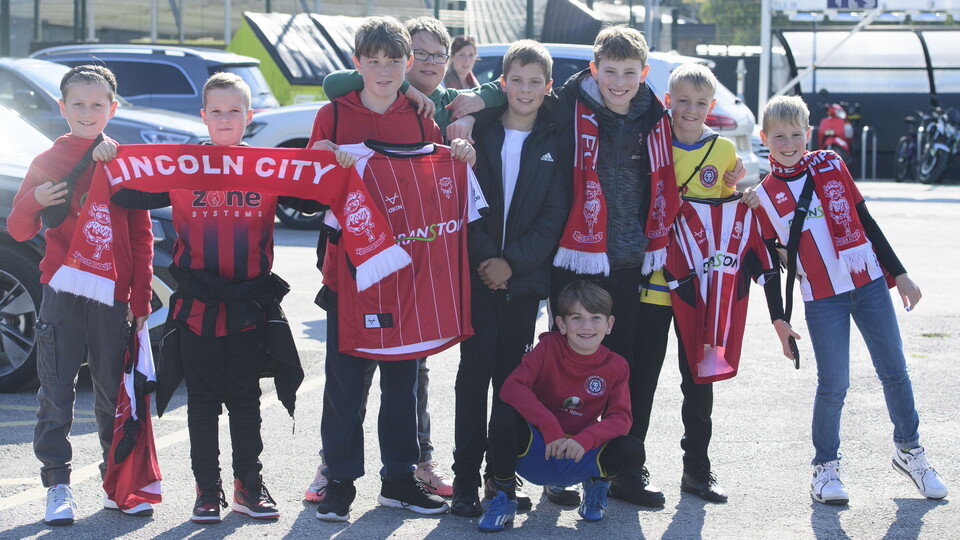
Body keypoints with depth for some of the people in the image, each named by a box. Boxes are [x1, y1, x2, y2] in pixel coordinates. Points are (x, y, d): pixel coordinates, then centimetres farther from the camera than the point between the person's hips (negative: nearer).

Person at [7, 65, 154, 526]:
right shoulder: (48, 162, 7)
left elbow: (141, 237, 9)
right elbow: (19, 231, 7)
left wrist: (141, 300, 3)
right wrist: (34, 202, -14)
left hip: (112, 298, 1)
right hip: (62, 295, -1)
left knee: (115, 393, 7)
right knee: (57, 392, -3)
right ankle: (58, 486, 1)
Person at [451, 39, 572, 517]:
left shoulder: (555, 146, 6)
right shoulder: (479, 134, 5)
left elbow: (554, 217, -1)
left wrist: (513, 262, -11)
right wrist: (484, 257, -12)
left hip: (525, 279, 1)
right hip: (478, 275, -1)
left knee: (513, 375, 4)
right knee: (474, 370, -4)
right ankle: (465, 478, -1)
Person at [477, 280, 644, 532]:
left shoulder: (616, 367, -4)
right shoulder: (549, 347, -10)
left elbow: (620, 417, -11)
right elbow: (512, 387, -23)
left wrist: (585, 440, -31)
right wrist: (550, 427, -33)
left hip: (579, 458, 1)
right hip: (535, 452, -1)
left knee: (631, 450, -25)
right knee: (504, 414, -31)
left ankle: (597, 482, 13)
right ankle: (505, 496, -7)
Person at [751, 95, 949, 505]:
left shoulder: (831, 167, 4)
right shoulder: (766, 195, 0)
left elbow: (866, 222, 9)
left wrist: (898, 272, 8)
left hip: (869, 283, 2)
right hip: (822, 298, -2)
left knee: (895, 371, 7)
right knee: (833, 384, -7)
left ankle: (909, 451, 26)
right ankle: (825, 467, 11)